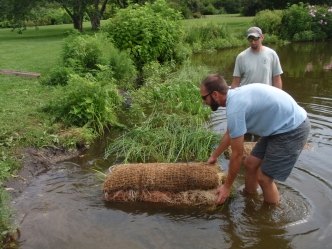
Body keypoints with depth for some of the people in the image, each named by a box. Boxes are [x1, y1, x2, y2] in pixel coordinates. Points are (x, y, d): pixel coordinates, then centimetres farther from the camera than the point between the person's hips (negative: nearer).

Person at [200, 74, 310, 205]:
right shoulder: (235, 96, 4)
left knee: (264, 177, -3)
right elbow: (229, 134, 21)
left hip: (293, 130, -9)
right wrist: (214, 156, 31)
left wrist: (227, 186, -5)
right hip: (280, 127, 9)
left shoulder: (234, 108, -25)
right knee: (250, 163, 13)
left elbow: (237, 154, -17)